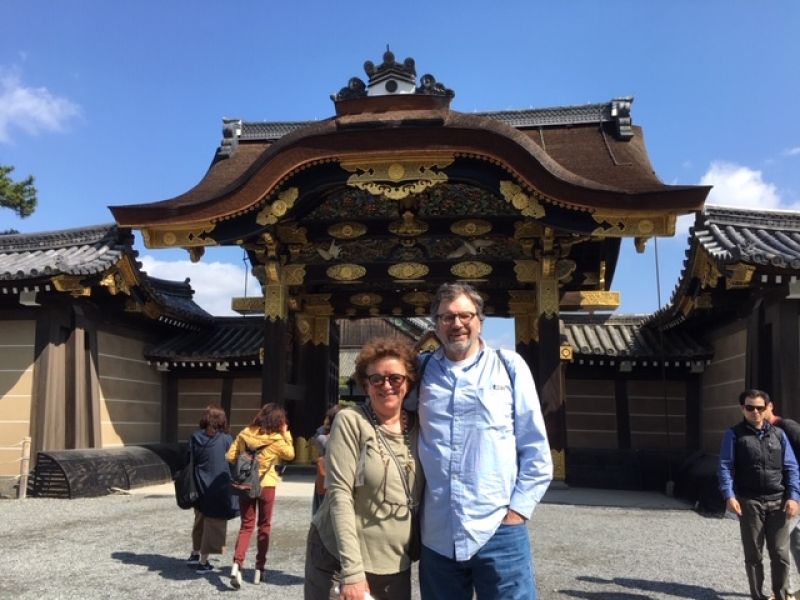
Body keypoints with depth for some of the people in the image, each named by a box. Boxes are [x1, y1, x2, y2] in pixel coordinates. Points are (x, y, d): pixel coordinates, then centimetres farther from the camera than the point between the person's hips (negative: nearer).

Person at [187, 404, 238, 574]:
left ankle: (195, 554, 37)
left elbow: (190, 462, 0)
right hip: (219, 489, -4)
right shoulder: (226, 439, -12)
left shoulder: (195, 437, -3)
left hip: (200, 488, 4)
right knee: (213, 524, 7)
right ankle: (203, 562, 9)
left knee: (200, 521, 24)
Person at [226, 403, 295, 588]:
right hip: (266, 485, -3)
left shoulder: (244, 434, -3)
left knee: (246, 526, 9)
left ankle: (237, 564, -11)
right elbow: (290, 454, 5)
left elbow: (230, 457, -2)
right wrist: (286, 433, 6)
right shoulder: (276, 439, -11)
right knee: (264, 526, 13)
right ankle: (259, 569, 17)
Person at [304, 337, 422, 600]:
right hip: (338, 560, -4)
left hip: (396, 567, 4)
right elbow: (340, 495, -16)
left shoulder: (418, 427, 3)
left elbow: (422, 496, 11)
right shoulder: (350, 421, -11)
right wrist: (353, 570, -19)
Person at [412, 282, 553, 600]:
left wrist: (518, 509, -4)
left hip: (498, 530, -2)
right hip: (437, 535, 3)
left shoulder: (509, 366, 3)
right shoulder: (421, 371, 8)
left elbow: (535, 449, 2)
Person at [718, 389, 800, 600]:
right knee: (753, 555, 7)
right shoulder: (734, 435, 1)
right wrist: (729, 496, -17)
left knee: (780, 554, 5)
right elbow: (725, 467, -5)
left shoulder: (778, 434, 10)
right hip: (749, 503, -2)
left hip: (778, 502, 2)